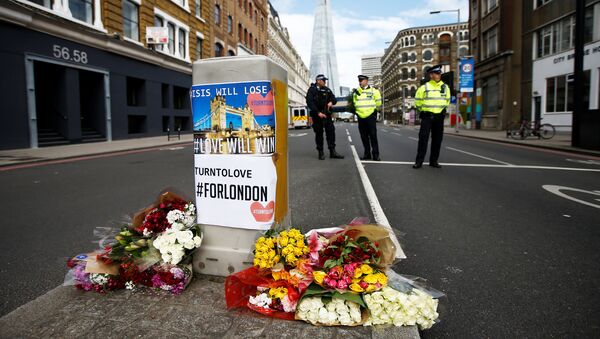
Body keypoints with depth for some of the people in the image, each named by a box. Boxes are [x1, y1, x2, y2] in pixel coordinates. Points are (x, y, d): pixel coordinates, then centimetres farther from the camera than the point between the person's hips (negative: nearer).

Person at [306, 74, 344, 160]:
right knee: (319, 133, 2)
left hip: (327, 114, 4)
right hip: (317, 115, -4)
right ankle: (321, 153, 9)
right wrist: (318, 113, -19)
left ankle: (332, 152, 2)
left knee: (331, 132, -2)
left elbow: (334, 99, 18)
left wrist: (331, 102, -7)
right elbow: (309, 103, -12)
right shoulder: (312, 90, -2)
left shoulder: (327, 90, 13)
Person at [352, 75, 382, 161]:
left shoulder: (373, 91, 0)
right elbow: (354, 103, 21)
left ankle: (375, 154, 0)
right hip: (361, 117, 4)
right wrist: (357, 111, 13)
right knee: (364, 137, 7)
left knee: (373, 136, -5)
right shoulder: (356, 92, 11)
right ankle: (367, 154, 15)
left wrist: (374, 109, 9)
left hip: (371, 117, -4)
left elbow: (378, 102, 5)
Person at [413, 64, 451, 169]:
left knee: (437, 139, 5)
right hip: (427, 116, -4)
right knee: (423, 138, -8)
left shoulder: (445, 87, 7)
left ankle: (433, 161, 14)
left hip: (439, 116, 4)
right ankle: (419, 161, -4)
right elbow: (417, 100, 7)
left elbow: (447, 100, 21)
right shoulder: (424, 87, -4)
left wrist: (442, 109, 17)